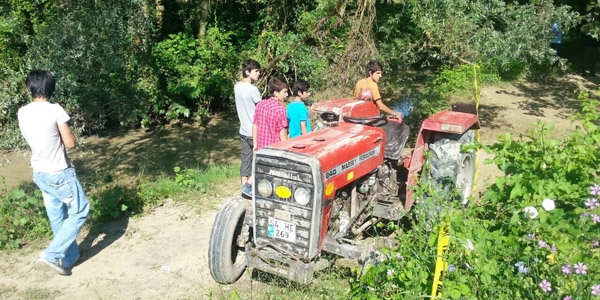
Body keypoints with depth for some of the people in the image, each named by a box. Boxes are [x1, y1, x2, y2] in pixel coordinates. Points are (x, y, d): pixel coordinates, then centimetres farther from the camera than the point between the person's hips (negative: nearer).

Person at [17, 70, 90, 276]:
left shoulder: (22, 113, 0)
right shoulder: (55, 110, -20)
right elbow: (71, 143, -15)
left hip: (40, 174, 7)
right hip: (59, 174, -7)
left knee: (58, 218, 18)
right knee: (80, 212, 8)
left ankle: (69, 259, 30)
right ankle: (52, 254, 1)